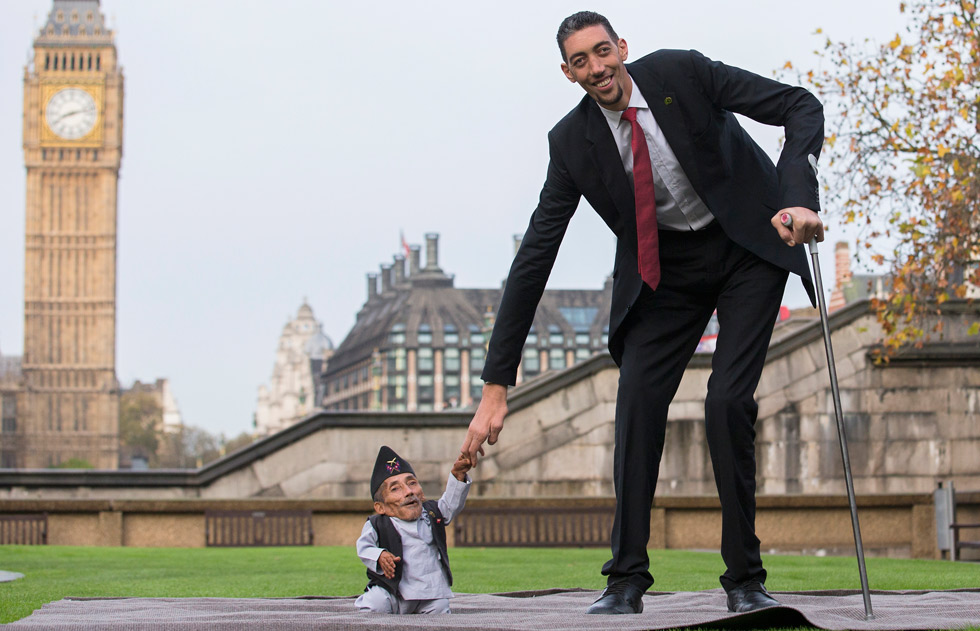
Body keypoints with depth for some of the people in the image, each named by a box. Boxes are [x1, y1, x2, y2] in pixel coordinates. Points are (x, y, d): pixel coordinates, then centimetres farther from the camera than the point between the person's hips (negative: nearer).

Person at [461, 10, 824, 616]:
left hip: (747, 247, -2)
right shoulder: (573, 142, -12)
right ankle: (627, 580, -5)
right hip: (664, 267, 3)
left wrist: (800, 199, -35)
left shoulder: (682, 73, -19)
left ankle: (745, 579, -4)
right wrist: (497, 384, -16)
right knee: (638, 401, -13)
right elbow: (535, 258, -12)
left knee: (729, 402, -15)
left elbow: (803, 108, -17)